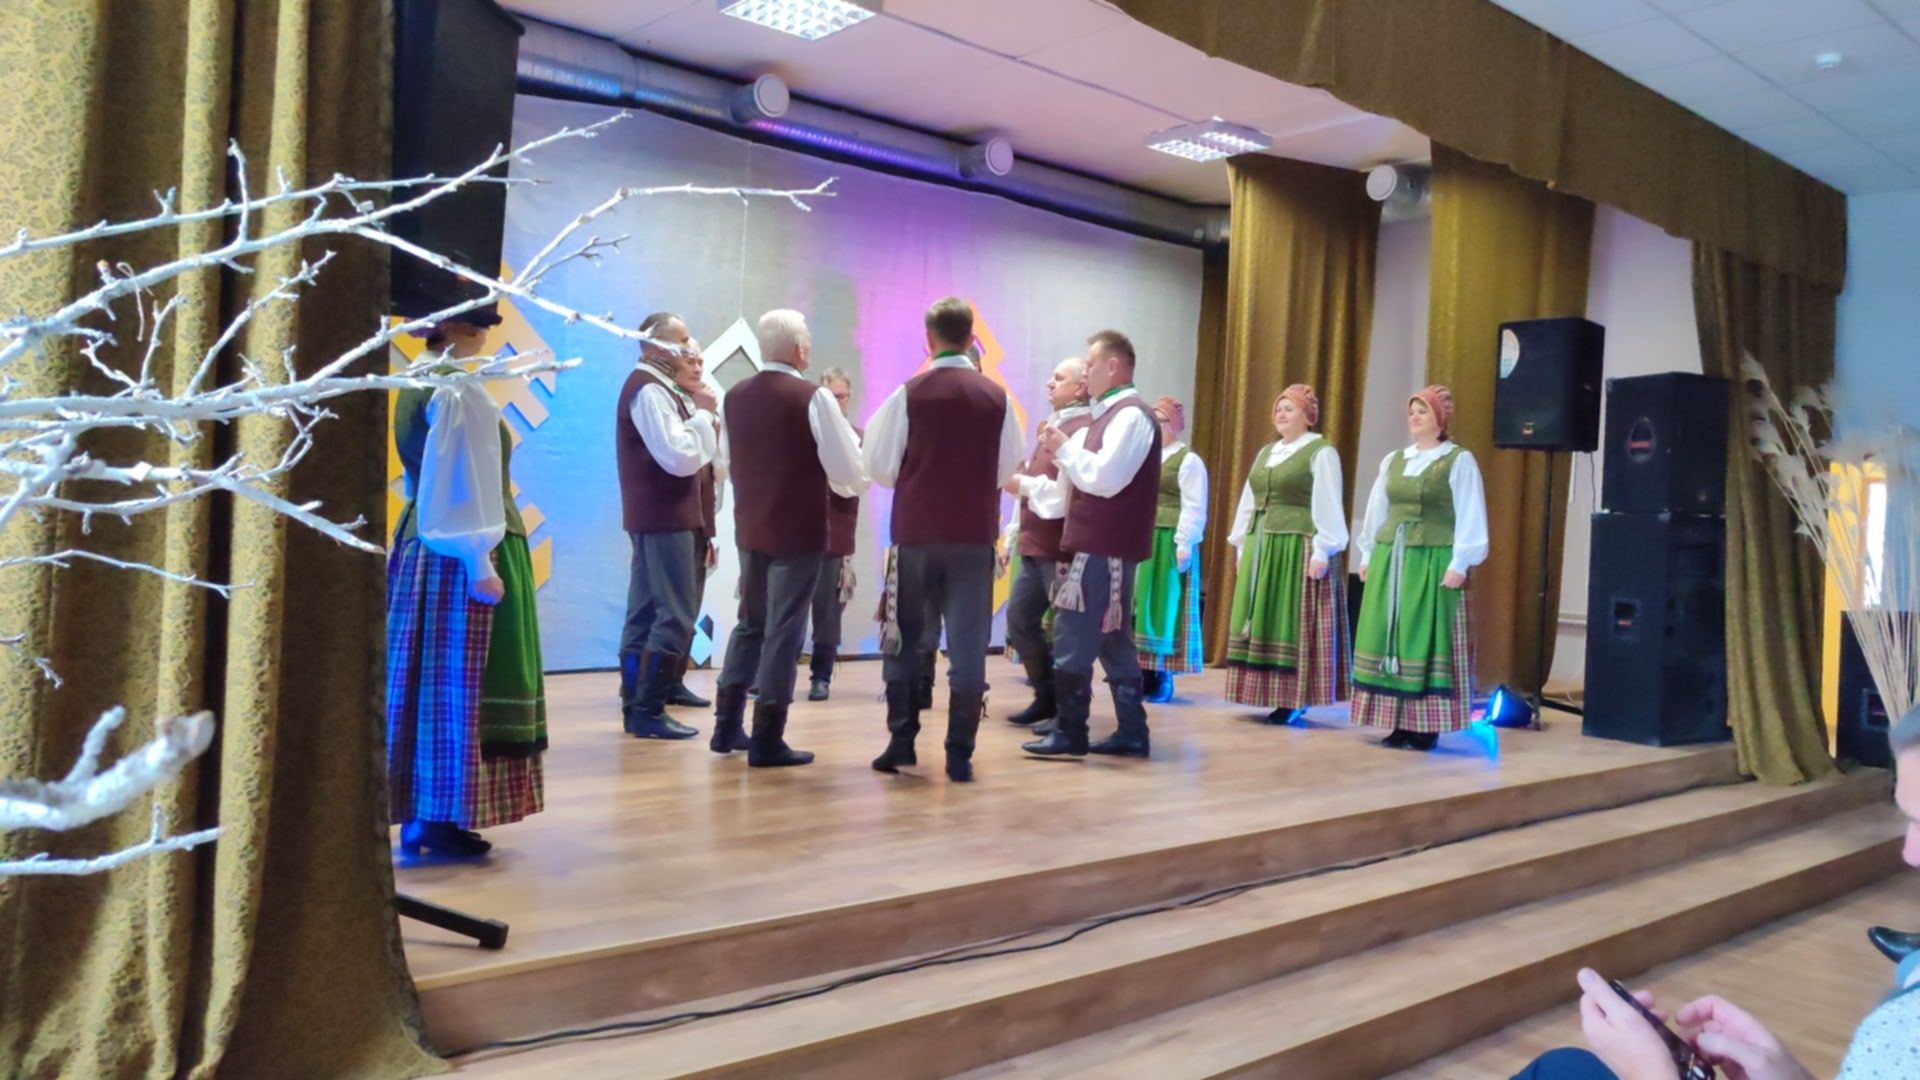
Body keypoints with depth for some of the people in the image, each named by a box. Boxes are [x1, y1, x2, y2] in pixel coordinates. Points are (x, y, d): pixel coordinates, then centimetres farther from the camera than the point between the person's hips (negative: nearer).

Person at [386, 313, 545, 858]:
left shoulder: (414, 389, 14)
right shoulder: (460, 391, -14)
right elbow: (466, 484, -18)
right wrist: (481, 563, -18)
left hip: (418, 547, 9)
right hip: (462, 554, -9)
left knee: (423, 680, 11)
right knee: (458, 682, -3)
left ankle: (416, 814, 17)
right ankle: (443, 817, 1)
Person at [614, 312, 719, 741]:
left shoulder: (660, 387, 18)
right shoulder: (649, 389, -14)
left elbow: (687, 455, 17)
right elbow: (680, 457, -22)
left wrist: (702, 420, 2)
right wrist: (703, 414, -11)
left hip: (662, 517, 10)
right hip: (664, 518, -10)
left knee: (648, 613, 10)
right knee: (676, 615, -10)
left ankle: (636, 706, 14)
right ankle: (648, 710, -8)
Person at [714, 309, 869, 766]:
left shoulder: (735, 397, 5)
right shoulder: (813, 397, -13)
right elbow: (849, 470, -12)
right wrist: (852, 485, 10)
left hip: (750, 527, 6)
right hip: (799, 531, -6)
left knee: (750, 624, 18)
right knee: (783, 631, 0)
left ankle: (726, 726, 20)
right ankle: (767, 740, 5)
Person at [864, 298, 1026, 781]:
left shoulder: (909, 394, -6)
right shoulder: (996, 398, -2)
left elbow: (880, 467, -1)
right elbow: (1007, 468, 8)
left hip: (915, 532, -1)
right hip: (975, 534, 1)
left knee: (904, 640, 13)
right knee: (968, 644, 4)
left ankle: (900, 742, 15)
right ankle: (959, 753, 5)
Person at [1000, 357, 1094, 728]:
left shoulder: (1084, 431, -12)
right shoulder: (1049, 425, 18)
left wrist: (1022, 485, -19)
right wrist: (1012, 535, 19)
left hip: (1062, 550, -10)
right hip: (1034, 548, 10)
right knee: (1018, 619, 13)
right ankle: (1047, 695, 27)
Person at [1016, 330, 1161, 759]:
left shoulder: (1131, 416, -12)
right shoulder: (1109, 417, 18)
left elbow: (1105, 479, -24)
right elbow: (1084, 483, 20)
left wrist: (1064, 448, -12)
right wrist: (1025, 486, 19)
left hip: (1104, 549, -10)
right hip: (1100, 546, 10)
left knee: (1072, 640, -6)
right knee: (1112, 642, 11)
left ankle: (1069, 732, 0)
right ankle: (1131, 734, 15)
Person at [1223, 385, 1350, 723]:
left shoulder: (1321, 452, -4)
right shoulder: (1265, 452, 17)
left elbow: (1327, 506, -10)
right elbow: (1248, 501, 18)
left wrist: (1322, 552, -16)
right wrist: (1242, 544, 14)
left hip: (1300, 548, -7)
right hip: (1261, 547, 7)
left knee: (1293, 623, -5)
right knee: (1263, 623, 6)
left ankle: (1295, 700, -1)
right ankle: (1275, 696, 12)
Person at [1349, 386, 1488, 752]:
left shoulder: (1459, 461, -3)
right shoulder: (1393, 460, 13)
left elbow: (1469, 517, -7)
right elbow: (1377, 510, 17)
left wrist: (1459, 564, -14)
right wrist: (1368, 555, 14)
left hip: (1434, 562, -6)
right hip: (1390, 559, 6)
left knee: (1426, 640, -4)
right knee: (1390, 638, 5)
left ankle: (1426, 727, 2)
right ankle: (1398, 724, 11)